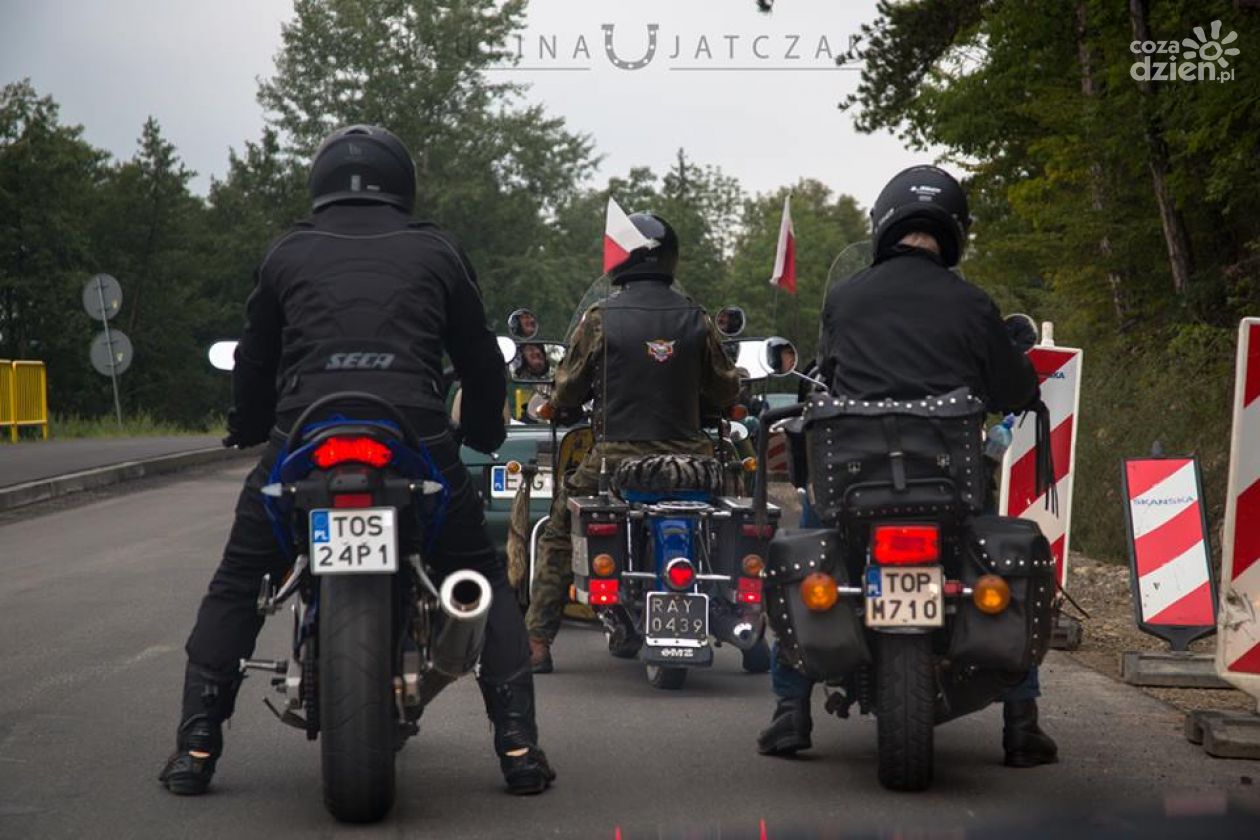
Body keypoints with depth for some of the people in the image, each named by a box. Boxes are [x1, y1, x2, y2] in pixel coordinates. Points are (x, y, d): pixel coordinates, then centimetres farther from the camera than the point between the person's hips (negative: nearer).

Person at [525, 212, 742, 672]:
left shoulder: (600, 318, -5)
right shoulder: (696, 319, 3)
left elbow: (568, 389, 1)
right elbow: (726, 390, 10)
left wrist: (559, 405, 25)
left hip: (615, 456, -3)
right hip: (687, 457, 3)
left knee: (557, 533, 15)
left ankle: (537, 641, 6)